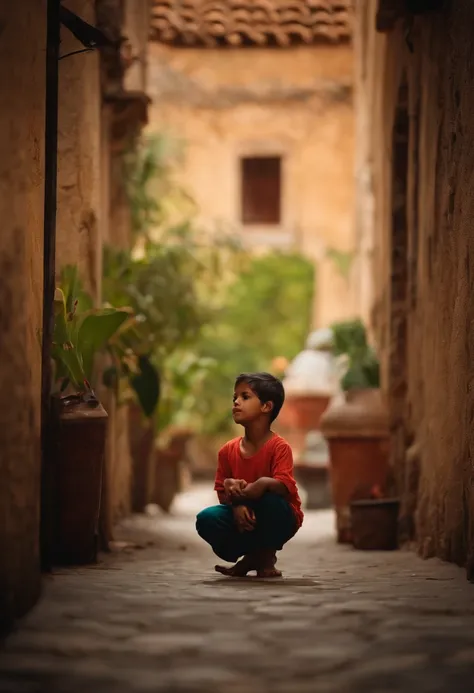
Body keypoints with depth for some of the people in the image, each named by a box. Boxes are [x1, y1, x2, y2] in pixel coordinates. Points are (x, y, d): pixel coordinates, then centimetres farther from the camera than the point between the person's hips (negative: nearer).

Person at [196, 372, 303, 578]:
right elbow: (223, 493, 0)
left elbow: (284, 486, -26)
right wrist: (236, 505, -22)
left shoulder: (279, 447, -15)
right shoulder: (228, 451, -1)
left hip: (278, 520, -4)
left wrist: (263, 483, -46)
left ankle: (266, 556, -8)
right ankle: (252, 557, 2)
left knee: (267, 498, -37)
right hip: (243, 517, 4)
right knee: (206, 519, -23)